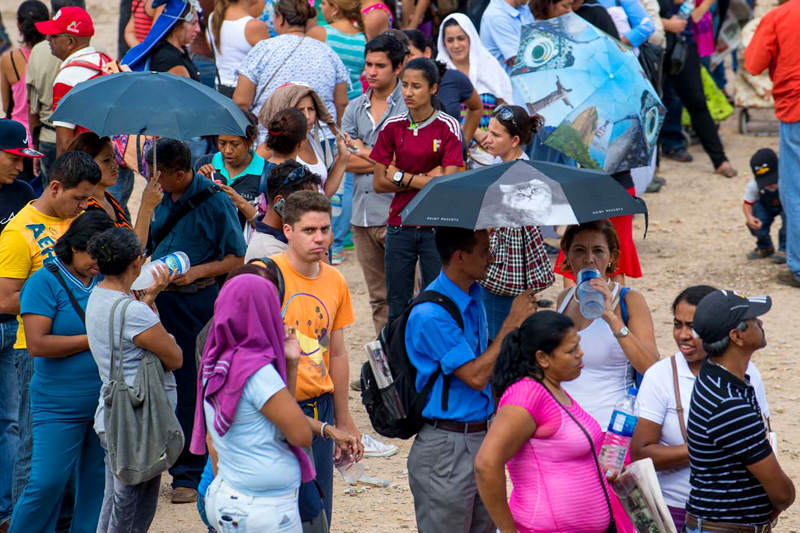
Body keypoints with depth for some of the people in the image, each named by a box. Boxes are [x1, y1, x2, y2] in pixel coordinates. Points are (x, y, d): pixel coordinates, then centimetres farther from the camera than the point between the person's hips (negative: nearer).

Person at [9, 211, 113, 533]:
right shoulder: (45, 282, -8)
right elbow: (37, 344, -17)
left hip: (106, 404, 6)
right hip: (61, 406, -5)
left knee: (97, 482, 9)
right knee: (48, 482, -9)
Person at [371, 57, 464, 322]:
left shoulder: (448, 127, -5)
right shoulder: (392, 127, 5)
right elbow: (379, 183, 3)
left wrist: (401, 176, -6)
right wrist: (424, 179, -8)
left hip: (436, 227, -3)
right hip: (400, 225, 3)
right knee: (397, 305, 5)